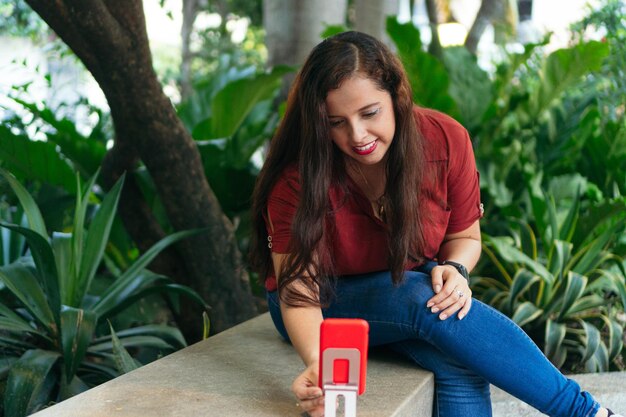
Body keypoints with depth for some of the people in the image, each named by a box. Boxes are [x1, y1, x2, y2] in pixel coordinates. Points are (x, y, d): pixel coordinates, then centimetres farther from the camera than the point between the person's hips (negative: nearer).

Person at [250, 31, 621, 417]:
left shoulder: (446, 140, -16)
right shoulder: (297, 177, -24)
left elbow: (465, 236, -2)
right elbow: (298, 289, -28)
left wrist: (455, 270, -25)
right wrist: (316, 362, -48)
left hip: (412, 290, 2)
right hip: (326, 303, -2)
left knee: (461, 361, -33)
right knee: (421, 297, -34)